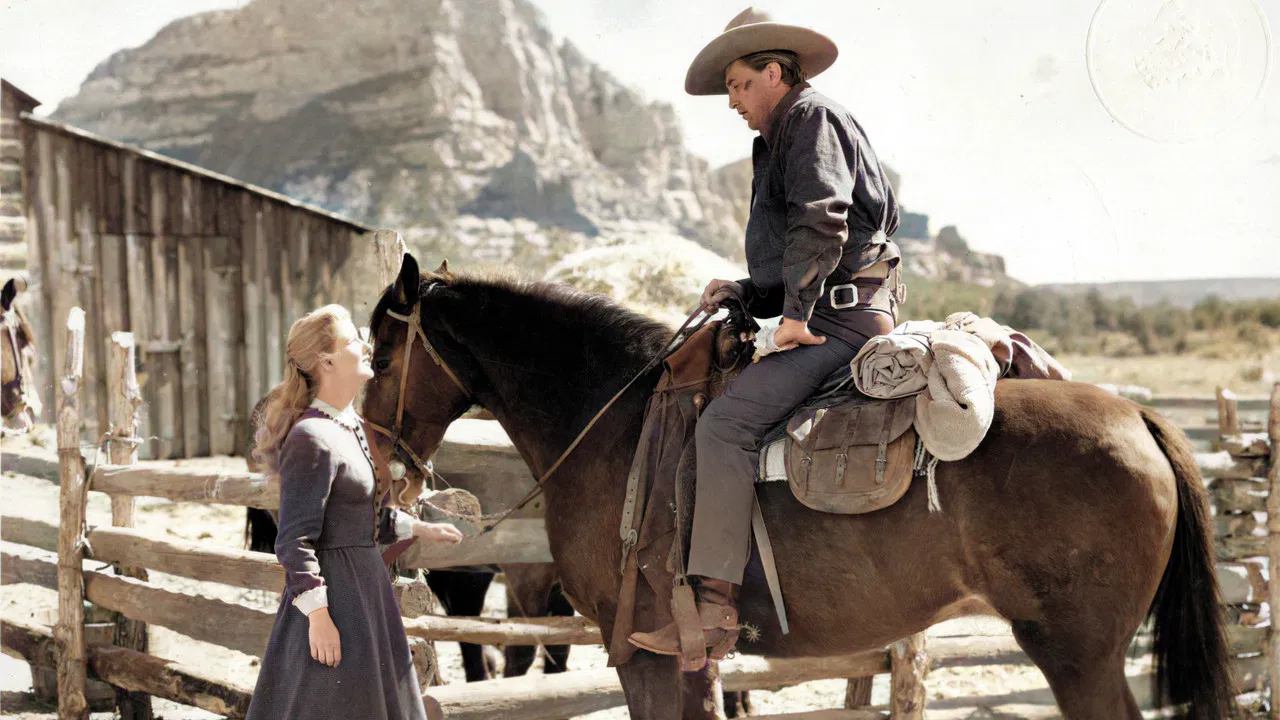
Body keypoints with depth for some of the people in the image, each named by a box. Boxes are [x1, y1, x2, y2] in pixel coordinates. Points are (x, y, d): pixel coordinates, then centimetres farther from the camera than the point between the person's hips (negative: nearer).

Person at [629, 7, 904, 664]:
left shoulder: (812, 119, -3)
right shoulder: (782, 142, 27)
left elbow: (821, 222, -18)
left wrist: (795, 312, -21)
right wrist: (745, 293, 12)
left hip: (841, 315, -11)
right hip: (825, 314, 11)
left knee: (727, 420, -23)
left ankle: (713, 608, -29)